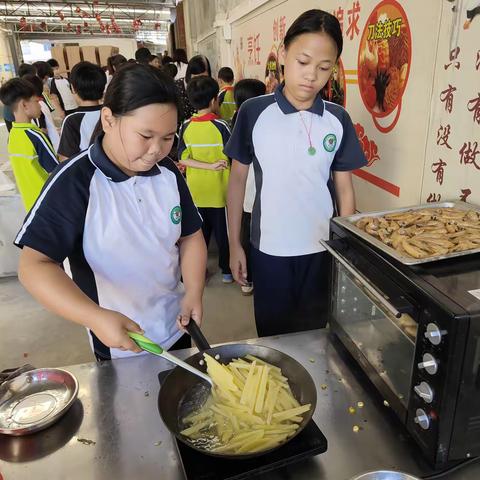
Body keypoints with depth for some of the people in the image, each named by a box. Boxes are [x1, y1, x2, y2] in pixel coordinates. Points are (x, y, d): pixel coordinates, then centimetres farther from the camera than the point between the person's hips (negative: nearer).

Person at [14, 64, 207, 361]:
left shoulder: (168, 173, -6)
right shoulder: (73, 182, -21)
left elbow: (190, 236, 3)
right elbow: (34, 265, -24)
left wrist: (194, 292, -13)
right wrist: (95, 317, -38)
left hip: (176, 326, 5)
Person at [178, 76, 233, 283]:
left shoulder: (186, 127, -3)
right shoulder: (220, 126, -14)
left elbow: (183, 159, -7)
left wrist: (210, 166, -13)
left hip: (195, 190, 3)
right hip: (218, 189, -3)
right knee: (223, 231, 10)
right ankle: (226, 270, 21)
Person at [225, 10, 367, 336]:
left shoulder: (338, 120, -3)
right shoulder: (254, 112, -9)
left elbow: (345, 189, 3)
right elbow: (238, 179, -1)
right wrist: (234, 243, 0)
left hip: (321, 249, 2)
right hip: (270, 249, -1)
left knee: (313, 334, 18)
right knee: (271, 334, 16)